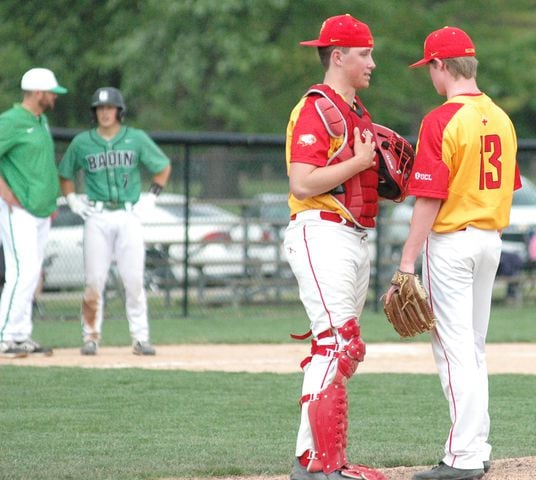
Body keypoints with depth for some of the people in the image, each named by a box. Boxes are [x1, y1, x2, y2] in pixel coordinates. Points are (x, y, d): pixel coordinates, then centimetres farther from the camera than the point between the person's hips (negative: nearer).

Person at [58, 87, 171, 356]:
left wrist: (151, 198, 5)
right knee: (94, 279, -4)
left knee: (134, 279, -6)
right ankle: (91, 337, 4)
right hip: (96, 218, 0)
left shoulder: (137, 139, 4)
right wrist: (72, 200, 5)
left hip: (129, 216, 0)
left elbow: (163, 167, 14)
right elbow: (65, 174, 19)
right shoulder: (81, 142, 5)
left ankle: (140, 338, -1)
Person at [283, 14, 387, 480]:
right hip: (322, 234, -10)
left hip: (355, 239, 10)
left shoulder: (358, 111, 19)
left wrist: (381, 171, 7)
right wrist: (360, 161, -18)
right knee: (338, 345, -16)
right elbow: (302, 183, -22)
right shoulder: (316, 109, -12)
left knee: (340, 350, 11)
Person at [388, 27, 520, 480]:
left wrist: (407, 263, -18)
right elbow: (510, 185, 13)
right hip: (490, 240, 8)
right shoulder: (501, 118, 8)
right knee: (473, 347, 16)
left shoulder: (441, 120, -16)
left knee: (454, 348, -6)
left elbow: (430, 199, -19)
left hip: (451, 240, -8)